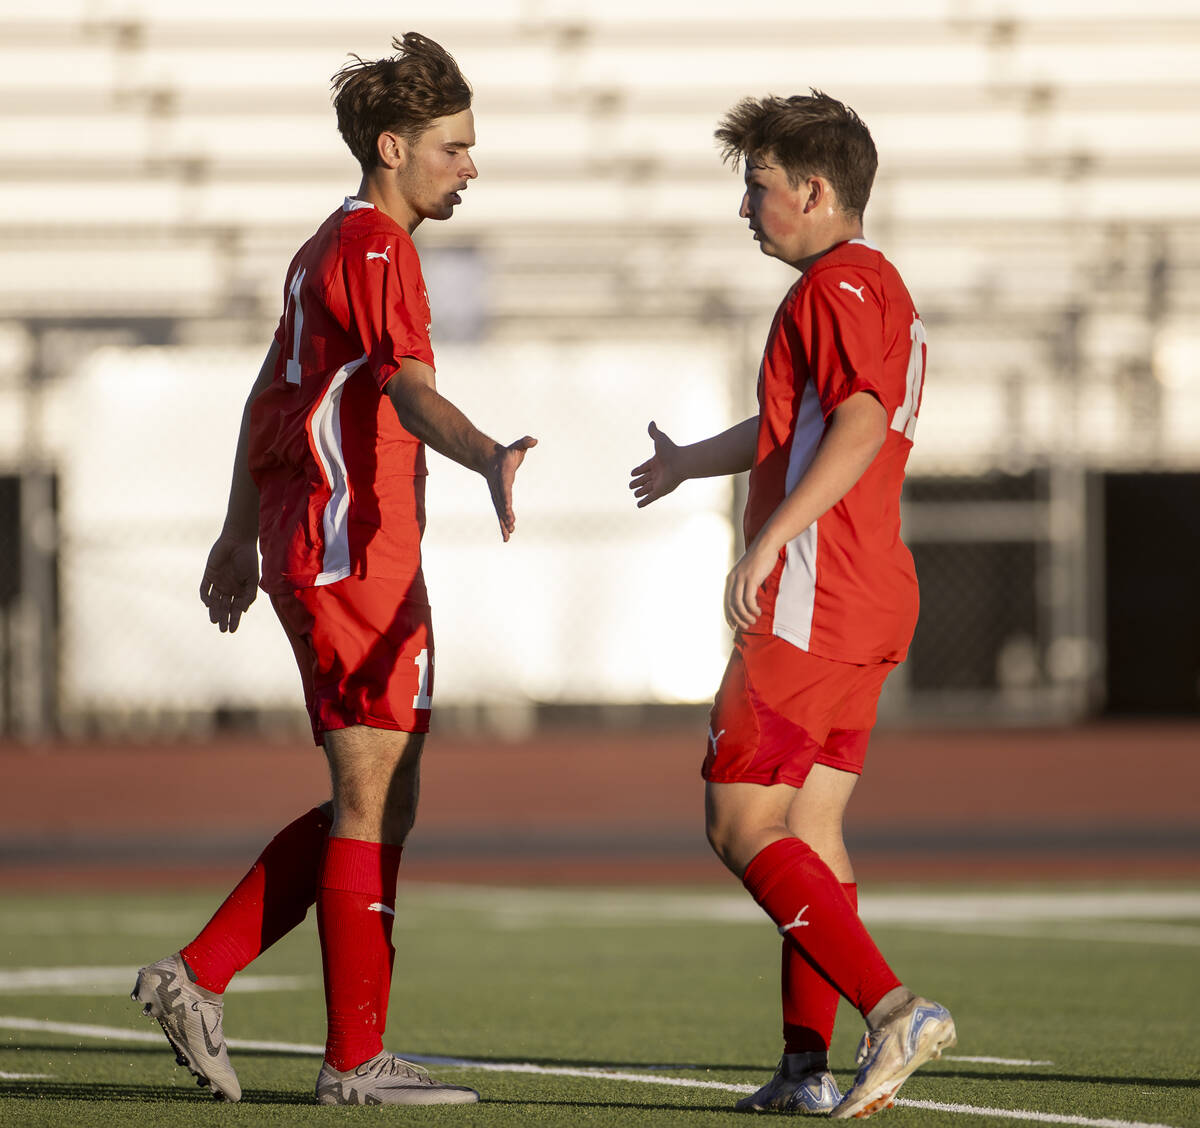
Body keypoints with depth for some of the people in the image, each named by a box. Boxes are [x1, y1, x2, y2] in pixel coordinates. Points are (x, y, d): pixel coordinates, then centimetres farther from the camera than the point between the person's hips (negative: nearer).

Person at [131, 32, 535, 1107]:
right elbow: (409, 387, -29)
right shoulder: (374, 248, -12)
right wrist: (488, 457, -47)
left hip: (304, 546, 10)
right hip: (357, 557, -10)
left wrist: (241, 534, 37)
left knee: (369, 806, 13)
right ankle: (356, 1061, -1)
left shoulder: (330, 246, 19)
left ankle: (198, 976, 11)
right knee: (377, 806, -5)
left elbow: (269, 394, 29)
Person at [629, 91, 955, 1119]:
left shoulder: (839, 283, -10)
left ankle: (893, 1006, -20)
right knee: (810, 827, 9)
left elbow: (861, 421, -26)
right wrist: (692, 463, 55)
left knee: (743, 823, -9)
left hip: (811, 599, -10)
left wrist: (771, 538, -32)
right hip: (873, 602, 10)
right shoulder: (880, 287, 23)